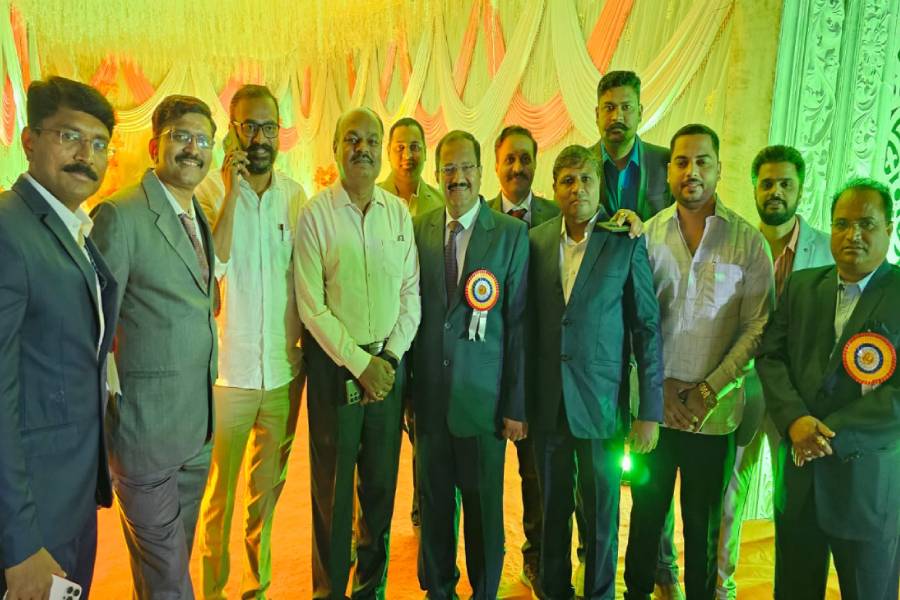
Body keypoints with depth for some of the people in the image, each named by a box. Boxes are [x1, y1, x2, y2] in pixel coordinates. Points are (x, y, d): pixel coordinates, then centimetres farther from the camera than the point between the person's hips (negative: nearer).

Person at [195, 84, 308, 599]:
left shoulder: (296, 195, 3)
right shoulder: (211, 191, -5)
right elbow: (208, 269, -19)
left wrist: (304, 347, 8)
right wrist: (232, 194, -21)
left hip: (285, 369, 3)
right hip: (229, 369, -3)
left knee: (270, 483, 17)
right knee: (219, 487, 9)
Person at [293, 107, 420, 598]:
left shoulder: (400, 213, 5)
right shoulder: (315, 214, -5)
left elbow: (411, 294, 4)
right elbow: (312, 306, -9)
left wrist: (390, 358, -5)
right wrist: (360, 363, -10)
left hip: (389, 362, 3)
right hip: (334, 362, -3)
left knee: (382, 481, 13)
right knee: (332, 484, 7)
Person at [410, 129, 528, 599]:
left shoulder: (512, 234, -6)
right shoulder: (419, 230, 3)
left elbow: (519, 323, -7)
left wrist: (517, 405, -8)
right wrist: (405, 384, 3)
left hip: (483, 396, -2)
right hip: (429, 395, 3)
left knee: (484, 506, 12)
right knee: (433, 502, 17)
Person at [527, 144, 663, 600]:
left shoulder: (627, 243, -5)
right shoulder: (537, 240, 3)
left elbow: (648, 329, -5)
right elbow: (529, 323, 4)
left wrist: (650, 411, -7)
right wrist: (522, 400, 2)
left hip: (601, 404, -2)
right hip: (547, 403, 2)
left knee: (601, 515, 11)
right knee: (553, 509, 16)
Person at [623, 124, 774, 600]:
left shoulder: (749, 242, -2)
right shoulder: (646, 234, 1)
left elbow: (755, 326, -5)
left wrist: (709, 390, -10)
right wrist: (660, 384, -6)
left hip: (714, 411, -1)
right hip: (652, 404, 1)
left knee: (702, 520, 13)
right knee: (647, 511, 14)